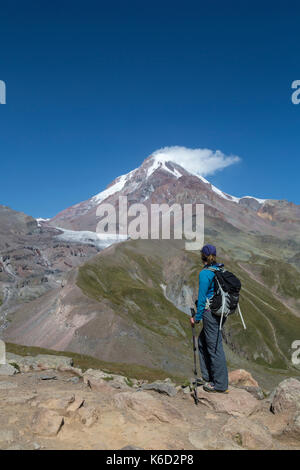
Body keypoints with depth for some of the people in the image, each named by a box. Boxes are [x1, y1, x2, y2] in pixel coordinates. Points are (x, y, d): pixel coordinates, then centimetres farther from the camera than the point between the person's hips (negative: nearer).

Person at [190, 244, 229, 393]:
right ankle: (207, 377, 29)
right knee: (202, 341, 21)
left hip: (211, 313, -9)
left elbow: (202, 297, -15)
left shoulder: (205, 273, -15)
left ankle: (220, 385, 13)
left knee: (215, 347, 2)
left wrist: (197, 317, -6)